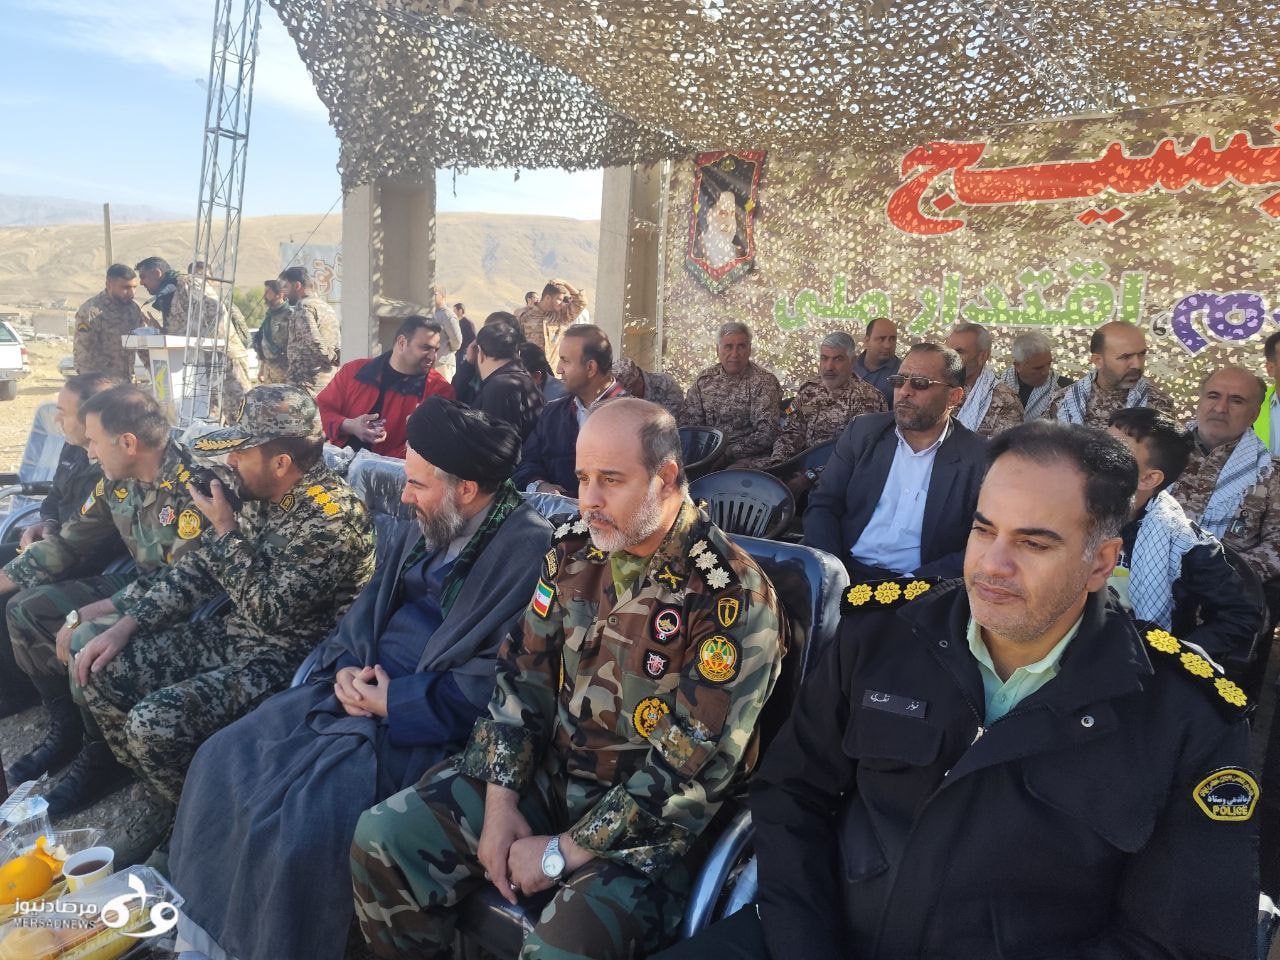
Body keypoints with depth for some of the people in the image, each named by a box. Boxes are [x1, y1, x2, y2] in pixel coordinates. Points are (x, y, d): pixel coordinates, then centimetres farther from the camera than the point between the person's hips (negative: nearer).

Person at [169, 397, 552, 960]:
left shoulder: (530, 551, -16)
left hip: (424, 722, -8)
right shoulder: (413, 533, 10)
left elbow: (494, 679, -20)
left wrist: (393, 699, -17)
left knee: (304, 819, -24)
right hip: (358, 691, 8)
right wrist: (346, 669, -3)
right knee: (222, 762, -2)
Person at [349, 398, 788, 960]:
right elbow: (523, 674, 3)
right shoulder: (575, 547, -2)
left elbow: (691, 770, -21)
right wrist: (501, 800, -5)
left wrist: (562, 853, -16)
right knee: (382, 839, -3)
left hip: (645, 821, -5)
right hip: (545, 773, 6)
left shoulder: (734, 598, -21)